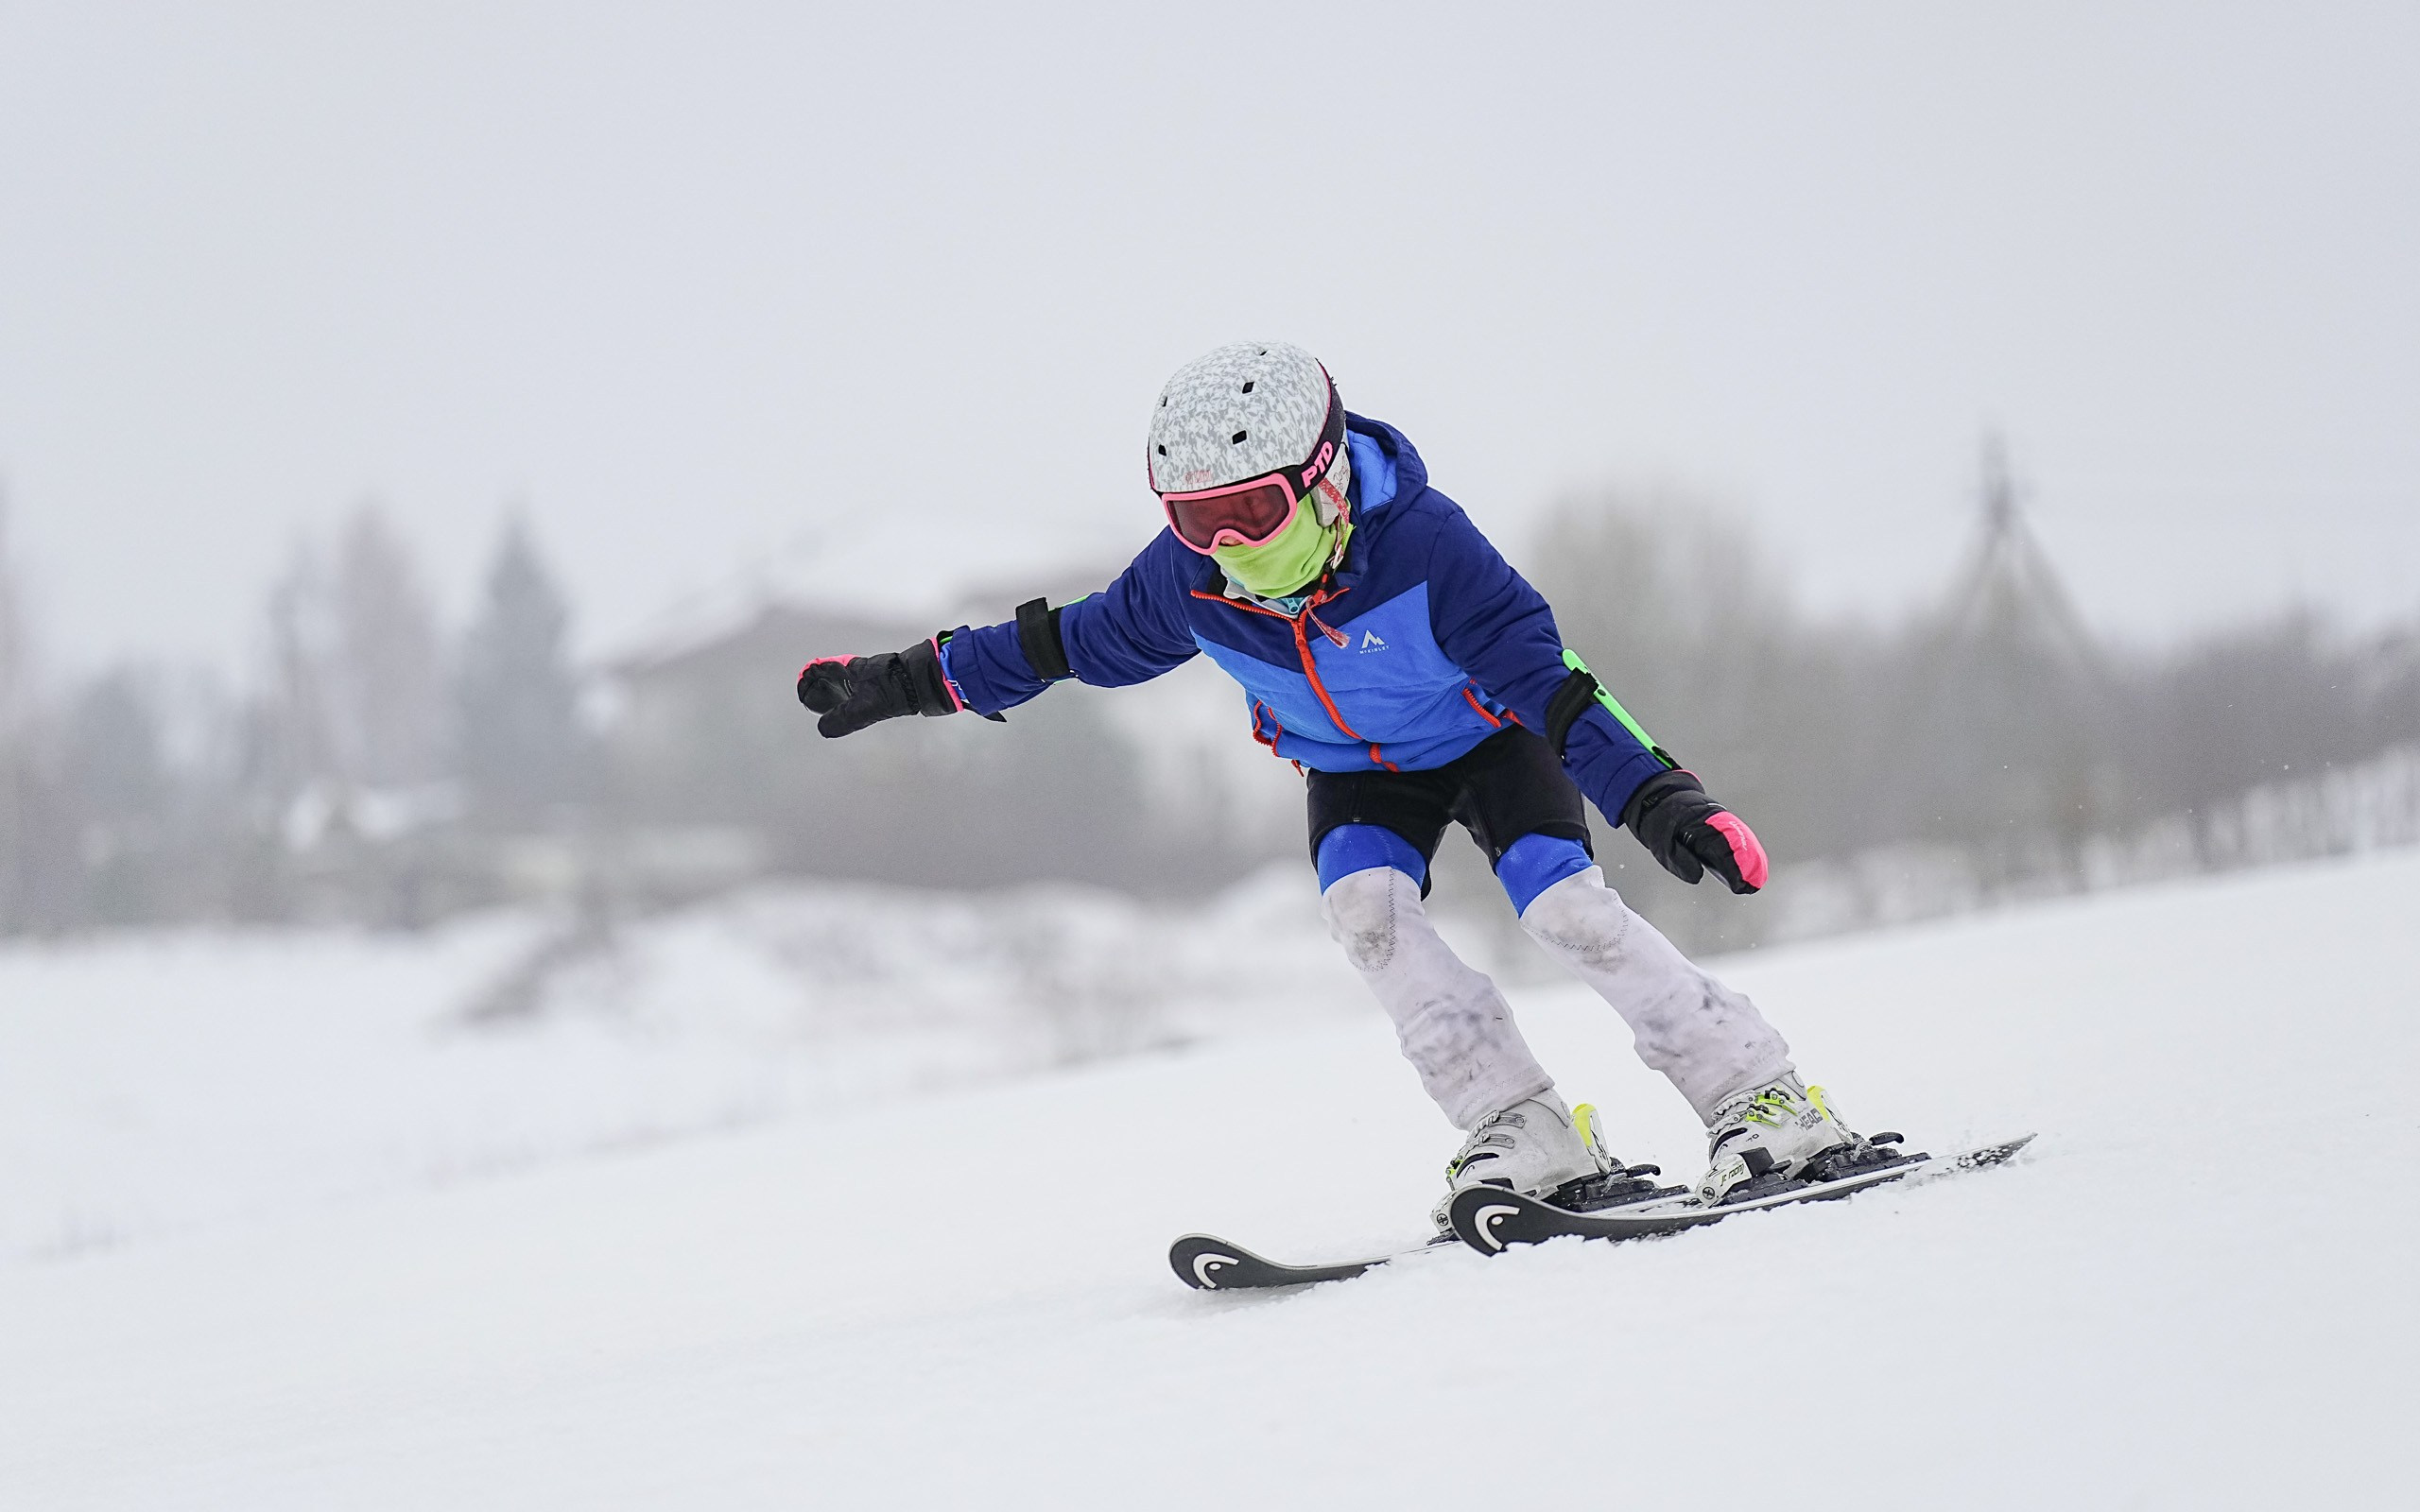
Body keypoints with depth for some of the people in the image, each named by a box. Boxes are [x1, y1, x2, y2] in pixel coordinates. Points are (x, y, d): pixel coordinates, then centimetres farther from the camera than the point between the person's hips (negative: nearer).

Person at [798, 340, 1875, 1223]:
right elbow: (1081, 642, -4)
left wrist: (1657, 801, -49)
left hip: (1486, 738, -4)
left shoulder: (1422, 543, -37)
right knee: (1362, 905, -25)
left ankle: (1768, 1104, -15)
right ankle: (1528, 1139, -20)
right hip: (1357, 771, 4)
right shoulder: (1187, 580, -24)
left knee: (1563, 908, -25)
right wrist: (914, 683, -2)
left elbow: (1547, 680, -39)